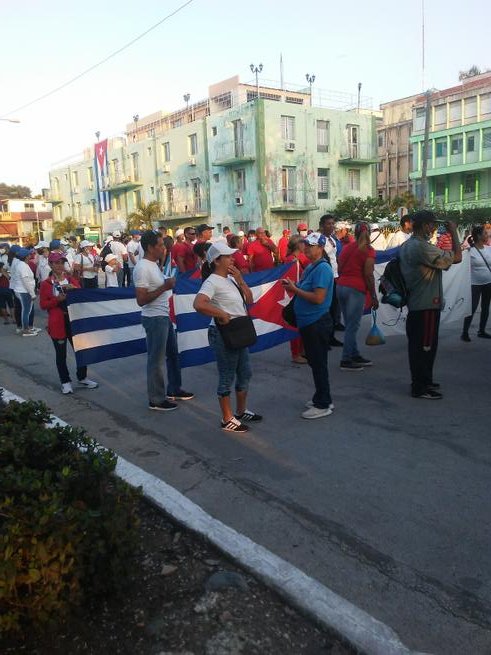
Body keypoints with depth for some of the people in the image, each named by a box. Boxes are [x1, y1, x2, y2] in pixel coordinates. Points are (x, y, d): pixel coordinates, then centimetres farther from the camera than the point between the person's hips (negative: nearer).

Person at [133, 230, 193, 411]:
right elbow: (141, 300, -23)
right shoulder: (142, 268, -19)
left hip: (164, 316, 10)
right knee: (156, 360, 1)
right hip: (154, 319, -10)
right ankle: (156, 399, 14)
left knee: (173, 354, 20)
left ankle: (174, 390, 35)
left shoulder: (153, 264, 10)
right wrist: (164, 287, -22)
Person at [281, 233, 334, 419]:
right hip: (308, 322, 10)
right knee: (315, 362, 17)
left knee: (319, 364, -1)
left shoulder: (322, 268, -17)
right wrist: (293, 286, 3)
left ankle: (323, 405, 9)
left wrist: (295, 289, -16)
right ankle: (321, 398, 30)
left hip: (317, 324, -10)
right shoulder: (310, 267, 13)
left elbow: (318, 298, -25)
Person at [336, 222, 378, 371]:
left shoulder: (346, 248, 12)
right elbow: (368, 275, -11)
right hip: (356, 289, -7)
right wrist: (374, 296, -5)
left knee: (350, 325, 14)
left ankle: (355, 356, 23)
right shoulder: (368, 250, -6)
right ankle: (346, 361, 0)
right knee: (352, 327, -2)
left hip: (340, 286, 7)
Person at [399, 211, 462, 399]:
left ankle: (422, 380, 29)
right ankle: (420, 388, 7)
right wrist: (454, 232, -8)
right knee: (426, 345, -1)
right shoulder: (422, 247, -21)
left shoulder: (406, 245, 10)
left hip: (414, 304, 10)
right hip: (427, 305, -10)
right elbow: (456, 258, -17)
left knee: (417, 344, 17)